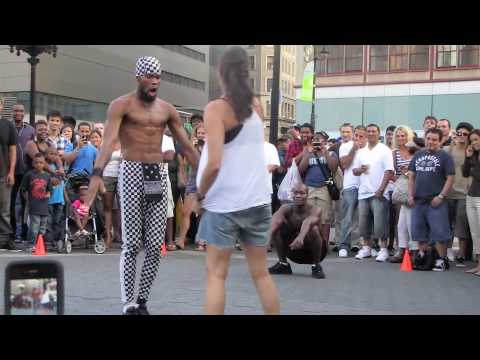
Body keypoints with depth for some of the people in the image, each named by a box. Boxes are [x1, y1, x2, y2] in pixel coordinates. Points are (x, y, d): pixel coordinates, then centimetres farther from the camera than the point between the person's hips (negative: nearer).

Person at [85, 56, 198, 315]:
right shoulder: (122, 105, -3)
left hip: (158, 173, 4)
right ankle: (128, 304, 6)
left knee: (156, 245, 1)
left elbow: (187, 147, 14)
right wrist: (97, 174, -33)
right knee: (131, 243, -4)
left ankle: (142, 300, 15)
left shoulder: (167, 109, 11)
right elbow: (109, 141, -18)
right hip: (131, 172, -4)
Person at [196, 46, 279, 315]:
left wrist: (200, 193, -4)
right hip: (257, 200, 5)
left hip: (224, 203, -5)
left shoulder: (216, 108, -10)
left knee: (216, 274, 5)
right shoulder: (257, 105, 6)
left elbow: (214, 163, -19)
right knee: (261, 273, 14)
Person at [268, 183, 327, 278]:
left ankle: (316, 266, -13)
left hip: (312, 251, -4)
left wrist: (301, 237, -67)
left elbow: (308, 222, -46)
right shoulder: (286, 208, -12)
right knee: (277, 226, -18)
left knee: (313, 229, -34)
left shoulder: (315, 210, -22)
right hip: (293, 250, 4)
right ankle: (283, 264, -2)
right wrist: (269, 233, -57)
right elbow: (276, 219, -35)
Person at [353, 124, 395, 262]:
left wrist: (381, 189, -15)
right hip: (363, 192, 5)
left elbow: (389, 171, -8)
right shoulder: (361, 152, 15)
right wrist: (360, 170, -7)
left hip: (378, 193, -5)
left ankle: (383, 249, 0)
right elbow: (354, 171, 17)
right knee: (363, 222, 8)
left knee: (379, 223, -7)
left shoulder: (384, 150, -2)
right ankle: (366, 248, 19)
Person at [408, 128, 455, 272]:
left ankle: (442, 259, 4)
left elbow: (450, 178, -6)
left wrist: (441, 196, -13)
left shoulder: (445, 156, -2)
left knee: (439, 232, -5)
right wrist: (410, 195, 6)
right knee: (419, 230, 12)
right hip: (418, 200, 5)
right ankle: (422, 254, 26)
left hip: (436, 201, -5)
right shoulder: (418, 155, 13)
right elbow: (411, 176, 15)